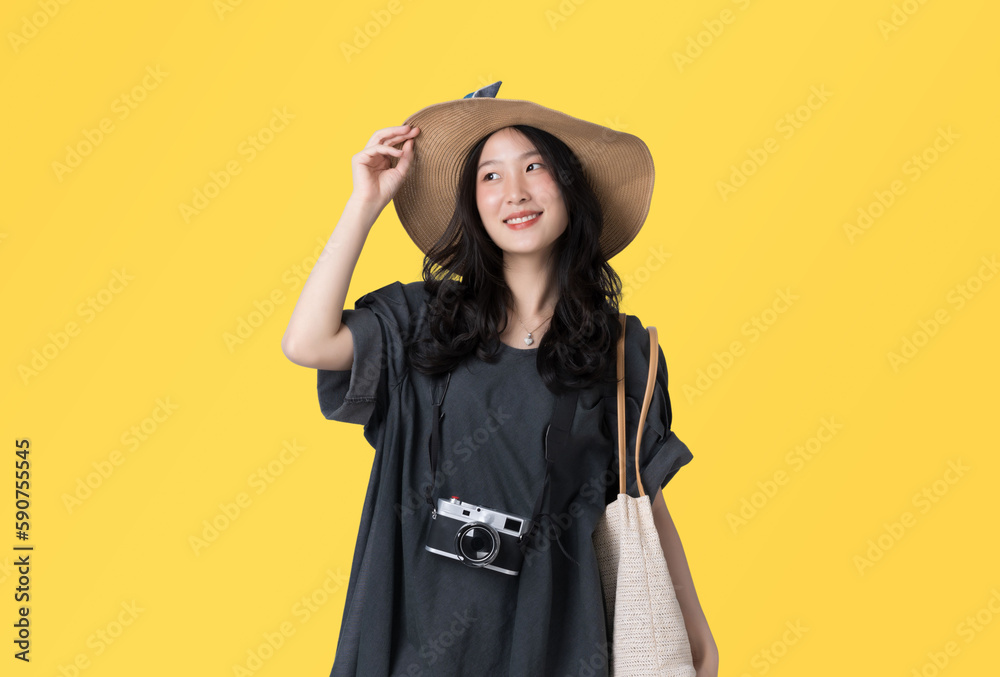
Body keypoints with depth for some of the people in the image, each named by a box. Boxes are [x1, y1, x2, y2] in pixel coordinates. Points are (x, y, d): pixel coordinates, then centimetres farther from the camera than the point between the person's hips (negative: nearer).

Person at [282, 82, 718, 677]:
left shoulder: (624, 351, 0)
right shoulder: (425, 319, 1)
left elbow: (645, 504, 4)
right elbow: (307, 343, -13)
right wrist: (368, 200, -6)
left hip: (546, 626, 0)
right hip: (419, 610, 1)